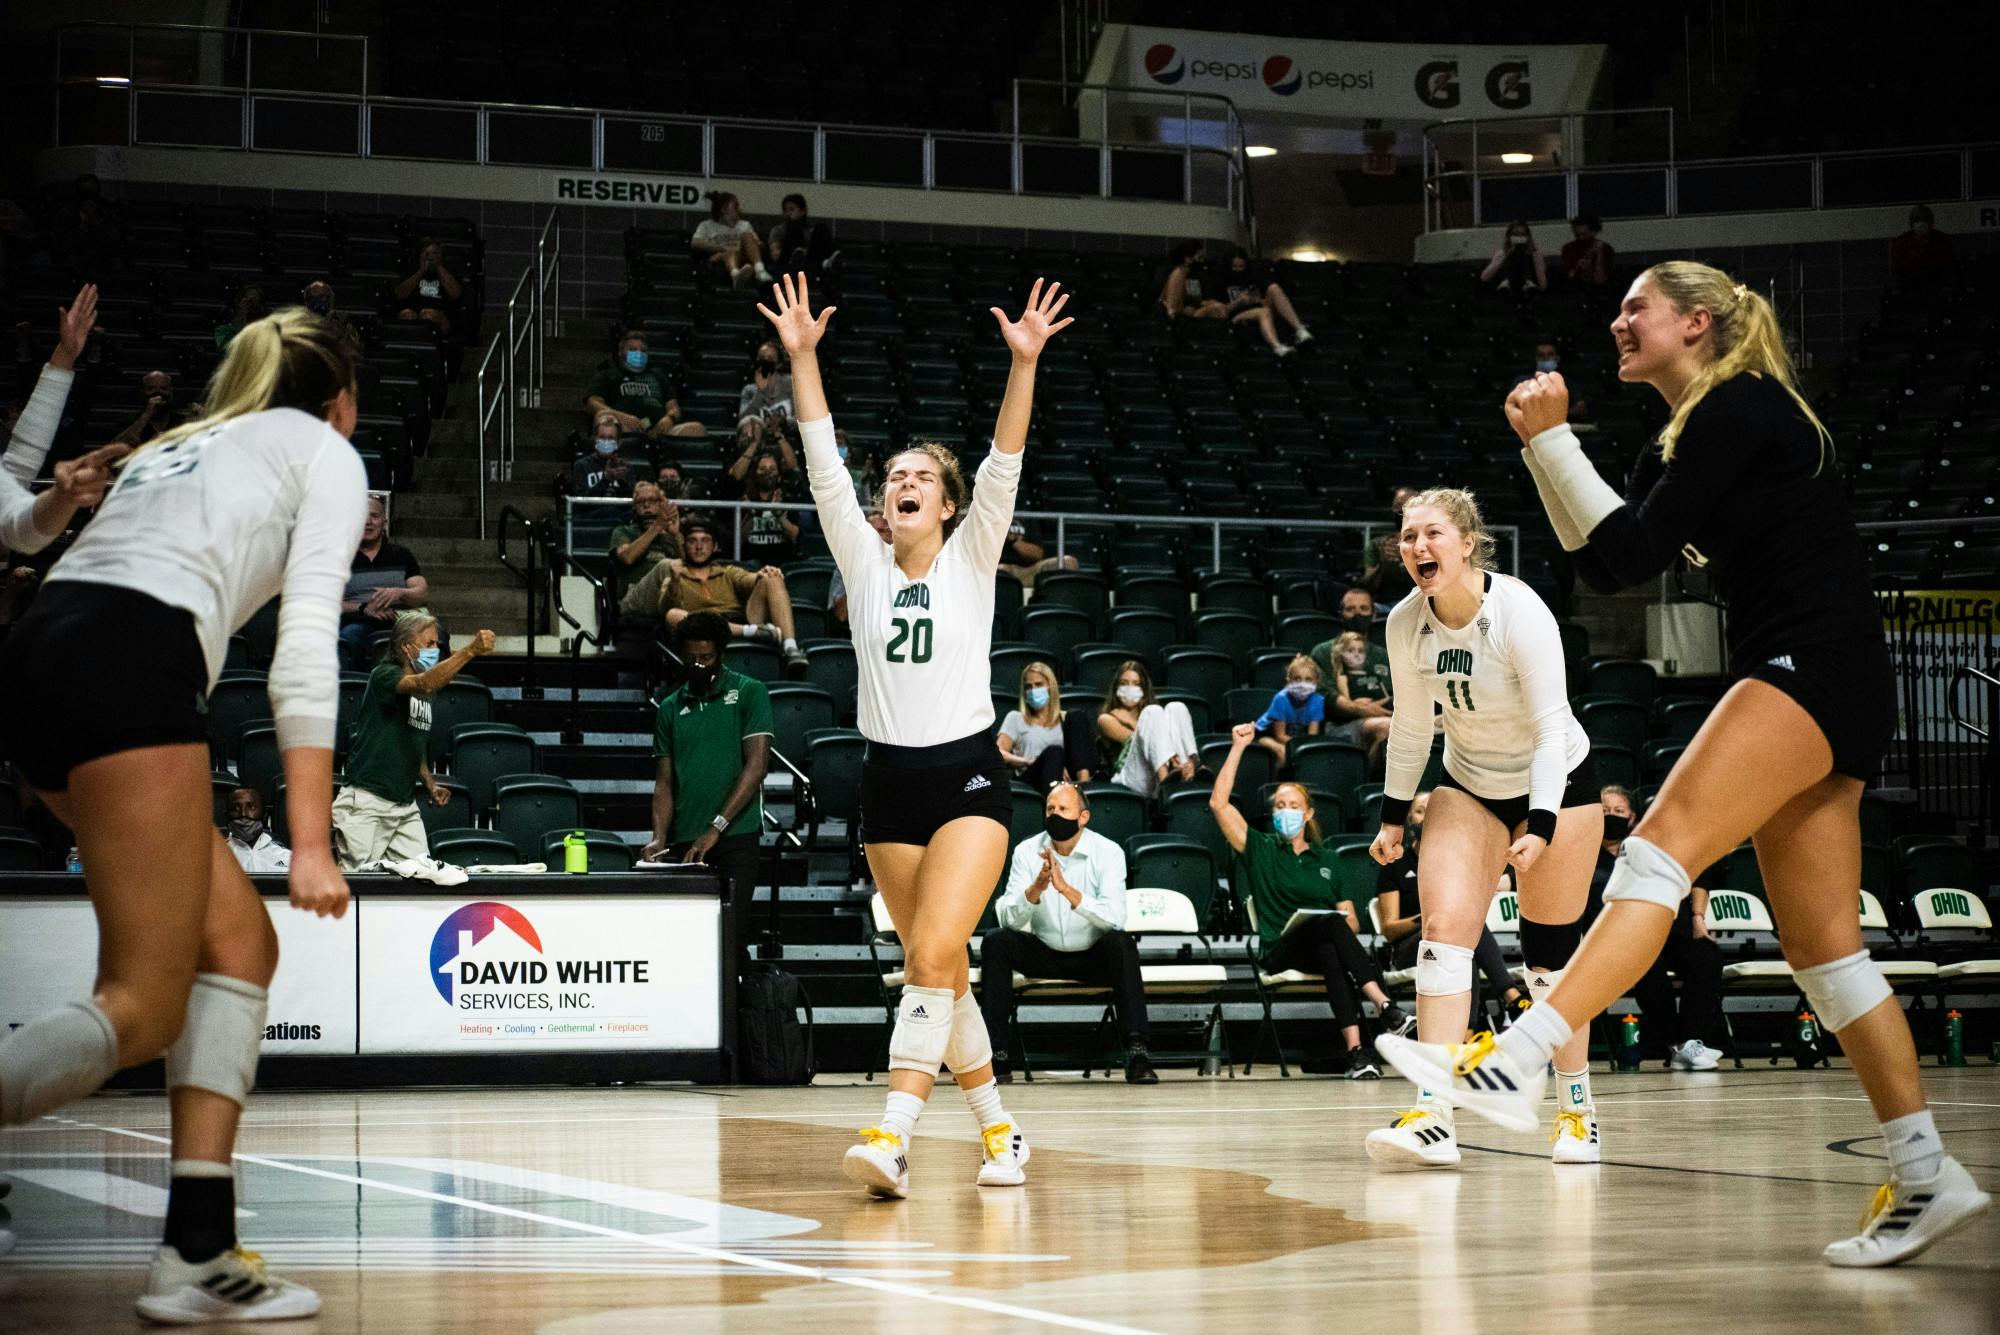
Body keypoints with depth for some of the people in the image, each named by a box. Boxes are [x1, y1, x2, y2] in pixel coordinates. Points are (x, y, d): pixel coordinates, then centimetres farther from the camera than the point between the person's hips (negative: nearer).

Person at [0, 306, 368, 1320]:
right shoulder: (325, 451, 14)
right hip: (126, 672, -7)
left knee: (238, 942, 14)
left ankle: (198, 1252, 4)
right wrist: (310, 846, -2)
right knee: (142, 1008, -5)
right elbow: (304, 647, 2)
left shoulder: (182, 442, 33)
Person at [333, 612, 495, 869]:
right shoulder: (384, 675, -9)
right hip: (367, 802, -8)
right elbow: (424, 684, -31)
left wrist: (431, 785, 11)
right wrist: (470, 651, -39)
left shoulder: (424, 700, 17)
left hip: (405, 806, 8)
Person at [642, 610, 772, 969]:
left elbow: (757, 764, -6)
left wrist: (716, 828, -14)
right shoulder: (670, 709, 15)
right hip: (683, 842, 4)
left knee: (731, 935, -10)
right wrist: (659, 838, -4)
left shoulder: (748, 693, 3)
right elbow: (664, 782, 14)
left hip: (735, 836, -4)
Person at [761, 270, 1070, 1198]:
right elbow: (823, 465, 2)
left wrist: (1023, 363, -21)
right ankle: (999, 1130, 22)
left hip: (968, 776, -4)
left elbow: (1003, 466, -9)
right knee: (938, 969, 9)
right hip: (889, 781, 4)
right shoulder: (864, 562, 8)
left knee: (933, 958, -18)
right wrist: (801, 357, -5)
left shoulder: (971, 560, 3)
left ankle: (893, 1137, -25)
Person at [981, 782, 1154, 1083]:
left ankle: (1137, 1052, -35)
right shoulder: (1027, 852, -5)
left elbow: (1115, 918, -26)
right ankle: (995, 1054, -21)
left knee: (1121, 942, -33)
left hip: (1094, 956, -2)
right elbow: (1008, 919, -15)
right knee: (995, 942, -23)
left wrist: (1066, 889, -37)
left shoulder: (1108, 852, -12)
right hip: (1045, 954, 2)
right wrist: (1037, 887, -33)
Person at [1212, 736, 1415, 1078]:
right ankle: (1387, 1009, -49)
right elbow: (1218, 804, 2)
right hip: (1279, 950, -3)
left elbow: (1352, 921, 21)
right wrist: (1238, 747, 1)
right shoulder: (1260, 850, 16)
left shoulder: (1325, 859, 24)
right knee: (1329, 923, -36)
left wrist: (1346, 925, -4)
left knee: (1330, 952, -37)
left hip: (1323, 945, 3)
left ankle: (1355, 1050, -54)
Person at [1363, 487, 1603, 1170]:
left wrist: (1541, 826, -33)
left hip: (1557, 782, -4)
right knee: (1442, 927, -16)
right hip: (1469, 786, 4)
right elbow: (1411, 726, 5)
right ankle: (1433, 1118, -22)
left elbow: (1552, 729, -24)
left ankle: (1577, 1108, 19)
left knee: (1549, 959, -1)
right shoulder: (1405, 623, -10)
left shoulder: (1520, 612, -25)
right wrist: (1394, 816, 6)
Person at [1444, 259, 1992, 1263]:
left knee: (1658, 850, -22)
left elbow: (1635, 554, -13)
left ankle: (1516, 1063, -34)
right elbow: (1605, 562, 17)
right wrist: (1543, 448, 7)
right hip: (1800, 687, 10)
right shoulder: (1688, 434, 20)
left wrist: (1553, 440, -10)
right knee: (1819, 945, 6)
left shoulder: (1739, 406, -8)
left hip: (1817, 669, -10)